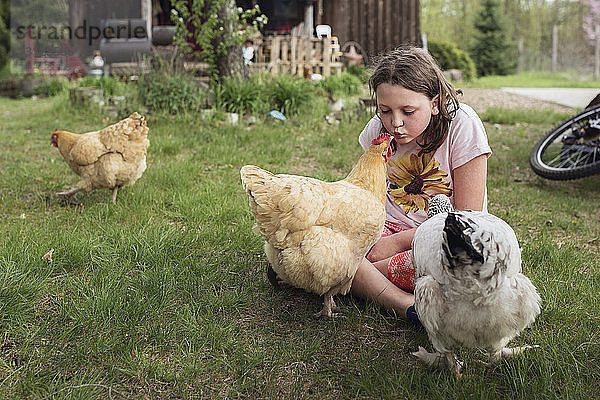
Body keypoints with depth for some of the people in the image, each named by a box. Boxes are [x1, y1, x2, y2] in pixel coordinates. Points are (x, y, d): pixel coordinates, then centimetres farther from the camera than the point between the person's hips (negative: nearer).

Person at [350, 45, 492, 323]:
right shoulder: (379, 128, -2)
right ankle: (405, 303, -35)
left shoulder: (462, 125, -14)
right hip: (390, 226, 4)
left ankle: (353, 275, -21)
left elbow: (467, 217, -15)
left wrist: (399, 241, -20)